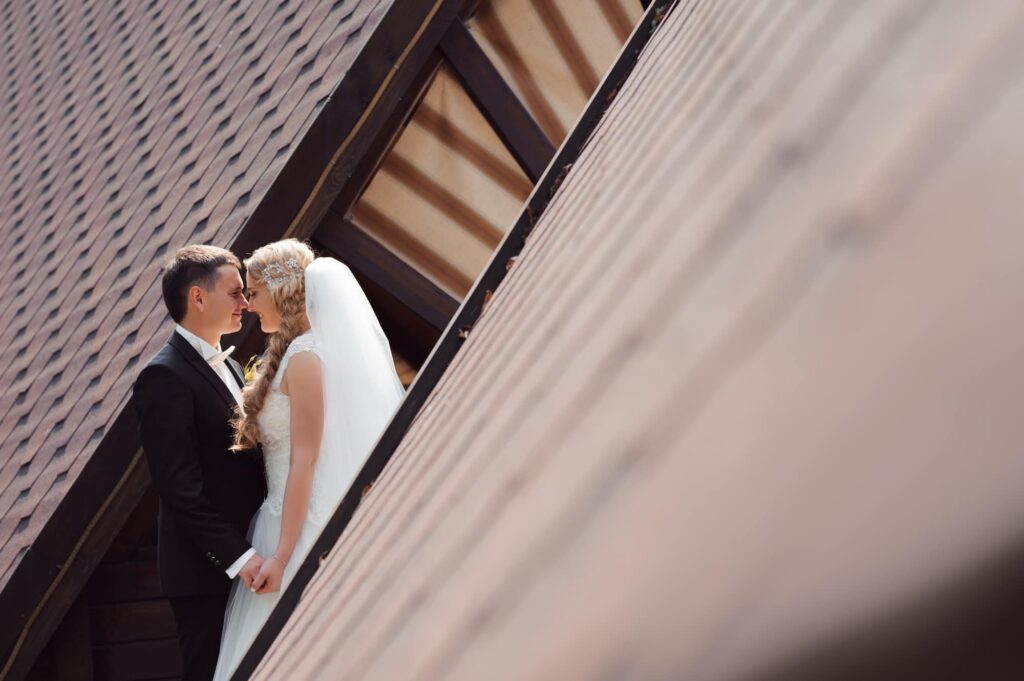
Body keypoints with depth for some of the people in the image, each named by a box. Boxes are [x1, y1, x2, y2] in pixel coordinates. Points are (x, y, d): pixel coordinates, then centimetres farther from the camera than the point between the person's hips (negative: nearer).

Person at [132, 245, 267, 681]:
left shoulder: (228, 367, 15)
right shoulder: (165, 376, -13)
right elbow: (180, 487, -19)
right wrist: (237, 556, -22)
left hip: (246, 561, 8)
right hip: (206, 573, -8)